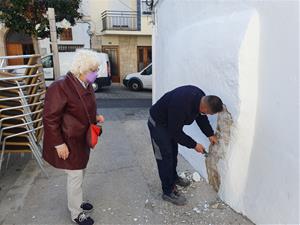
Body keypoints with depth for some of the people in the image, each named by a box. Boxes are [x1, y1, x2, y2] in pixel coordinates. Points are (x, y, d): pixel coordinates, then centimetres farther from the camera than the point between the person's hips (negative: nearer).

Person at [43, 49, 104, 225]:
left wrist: (95, 117, -1)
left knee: (80, 173, 22)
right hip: (69, 141, -8)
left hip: (82, 138, 8)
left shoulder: (87, 85, 1)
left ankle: (76, 202, 44)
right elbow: (50, 118, -22)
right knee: (75, 176, 5)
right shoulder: (61, 87, -24)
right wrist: (59, 144, -21)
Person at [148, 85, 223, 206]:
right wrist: (194, 145, -20)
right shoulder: (181, 105, -41)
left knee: (173, 152, 20)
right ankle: (168, 192, 9)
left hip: (171, 122, 8)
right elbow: (176, 132, -28)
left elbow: (201, 117, 4)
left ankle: (173, 177, 40)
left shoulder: (201, 97, -16)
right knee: (165, 157, -5)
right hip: (158, 124, -8)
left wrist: (210, 134, -2)